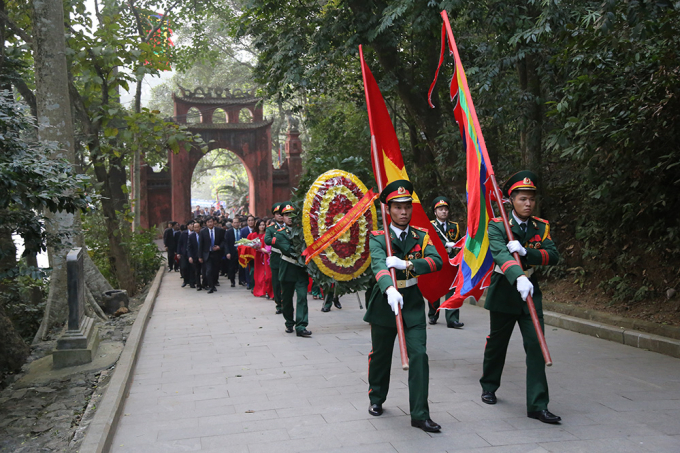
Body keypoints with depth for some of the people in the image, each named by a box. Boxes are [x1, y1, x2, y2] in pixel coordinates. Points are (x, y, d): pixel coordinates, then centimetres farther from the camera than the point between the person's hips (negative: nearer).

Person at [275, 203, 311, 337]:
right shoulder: (280, 233, 0)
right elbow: (287, 249, -16)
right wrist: (300, 252, -24)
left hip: (301, 270, 1)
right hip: (288, 270, -1)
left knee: (302, 296, -10)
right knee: (287, 297, 10)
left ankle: (301, 326, -12)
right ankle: (289, 323, 29)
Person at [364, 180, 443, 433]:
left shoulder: (422, 237, 3)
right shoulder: (378, 238, -7)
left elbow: (436, 261, -14)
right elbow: (378, 264, -26)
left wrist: (407, 264, -30)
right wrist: (390, 289, -46)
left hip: (413, 303, 1)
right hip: (385, 301, -1)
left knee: (419, 355, -8)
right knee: (380, 355, 14)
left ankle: (420, 415, 0)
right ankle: (376, 399, 38)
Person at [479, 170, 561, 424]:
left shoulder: (542, 227, 2)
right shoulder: (497, 226, -11)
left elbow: (553, 256, -11)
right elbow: (501, 254, -29)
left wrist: (525, 251, -28)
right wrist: (519, 278, -46)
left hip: (530, 291, 2)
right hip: (504, 291, -2)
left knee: (536, 346, -8)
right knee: (497, 343, 15)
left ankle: (538, 405, -3)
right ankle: (489, 387, 39)